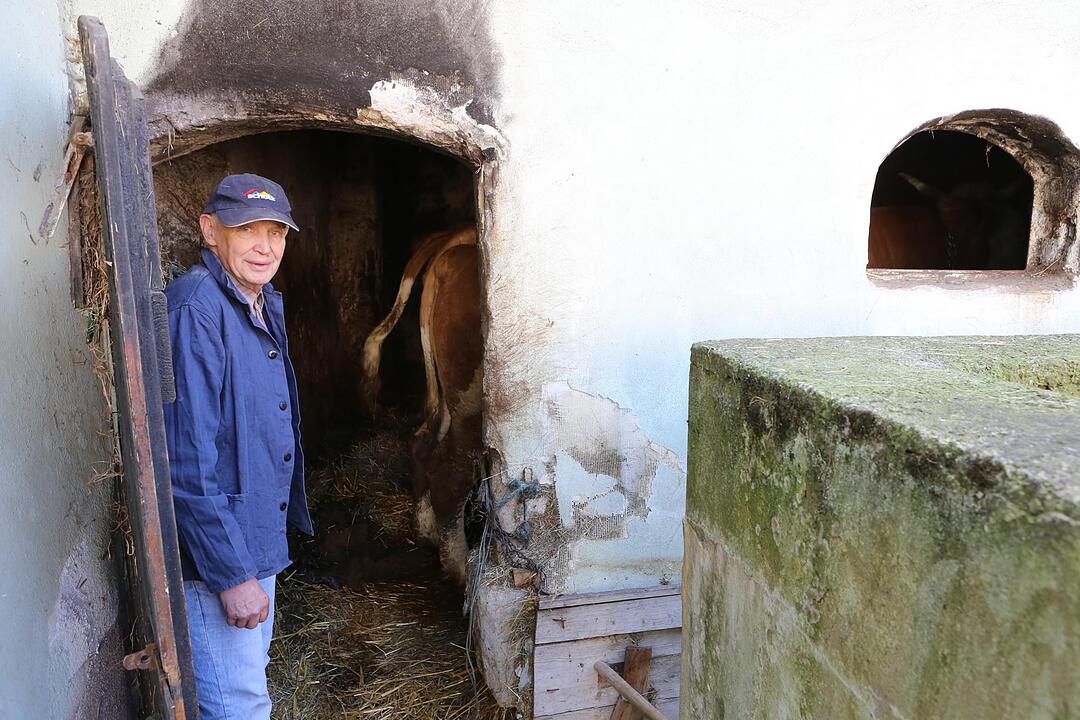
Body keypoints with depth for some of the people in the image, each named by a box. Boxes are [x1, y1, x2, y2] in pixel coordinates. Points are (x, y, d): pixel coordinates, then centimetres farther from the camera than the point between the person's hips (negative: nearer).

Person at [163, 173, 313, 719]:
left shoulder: (265, 305, 8)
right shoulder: (194, 310, -21)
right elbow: (187, 461, -25)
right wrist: (231, 575, -23)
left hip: (259, 542, 9)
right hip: (214, 553, -9)